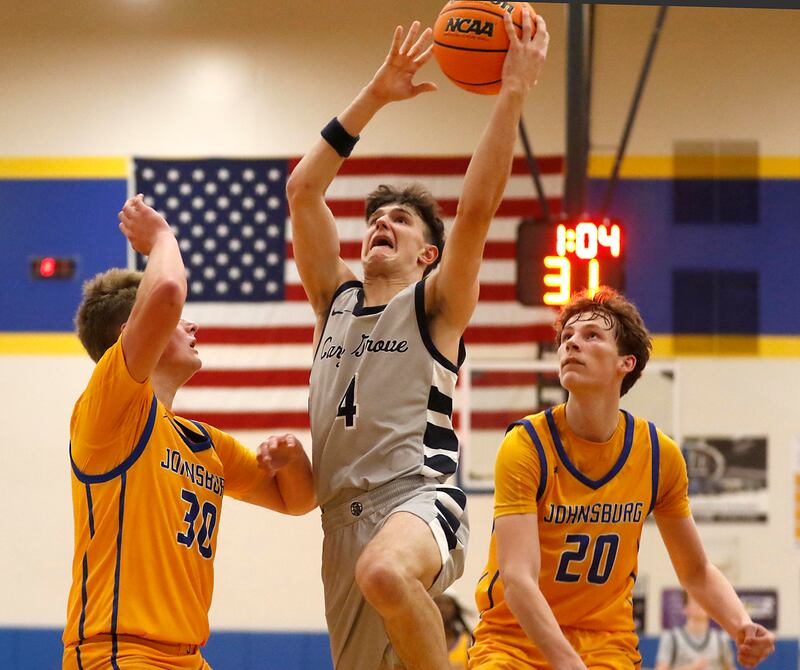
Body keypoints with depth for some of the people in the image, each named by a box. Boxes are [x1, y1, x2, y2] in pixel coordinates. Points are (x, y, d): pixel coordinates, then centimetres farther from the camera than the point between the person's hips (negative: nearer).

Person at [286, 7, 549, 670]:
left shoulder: (435, 305, 6)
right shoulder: (337, 299, 20)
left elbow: (477, 207, -9)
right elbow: (303, 189, 13)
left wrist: (513, 92, -13)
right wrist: (374, 96, 10)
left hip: (417, 496, -6)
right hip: (345, 515, 6)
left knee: (386, 571, -41)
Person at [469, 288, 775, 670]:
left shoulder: (660, 455, -1)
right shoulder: (525, 447, -13)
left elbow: (697, 573, 11)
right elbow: (517, 577, -23)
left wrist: (742, 627, -8)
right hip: (513, 636, -3)